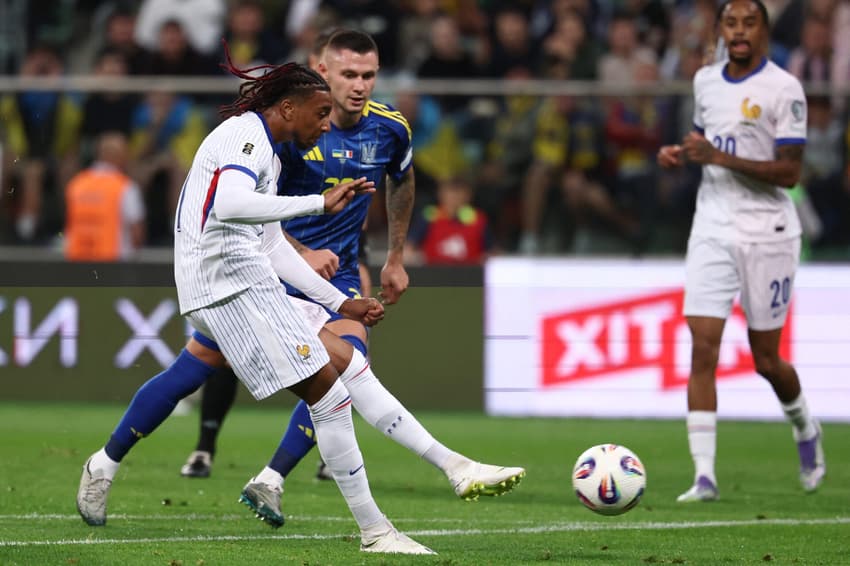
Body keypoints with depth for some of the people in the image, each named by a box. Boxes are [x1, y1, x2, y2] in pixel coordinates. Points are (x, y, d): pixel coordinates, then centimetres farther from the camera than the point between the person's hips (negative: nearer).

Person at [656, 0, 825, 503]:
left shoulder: (783, 89, -11)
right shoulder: (706, 80, 8)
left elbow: (790, 172, -15)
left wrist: (718, 157, -22)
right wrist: (680, 154, 3)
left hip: (767, 234, -4)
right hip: (713, 229, 4)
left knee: (765, 359, 4)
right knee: (703, 349, -9)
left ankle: (805, 427, 36)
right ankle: (705, 476, -10)